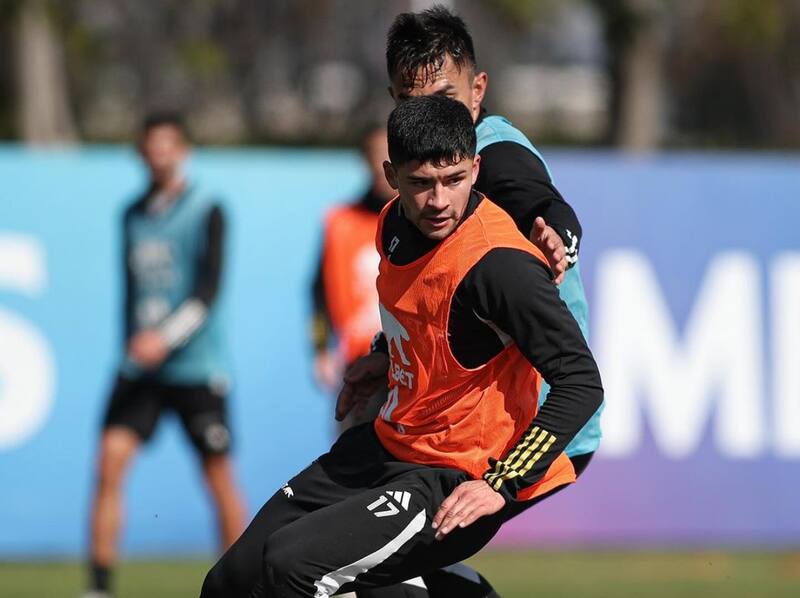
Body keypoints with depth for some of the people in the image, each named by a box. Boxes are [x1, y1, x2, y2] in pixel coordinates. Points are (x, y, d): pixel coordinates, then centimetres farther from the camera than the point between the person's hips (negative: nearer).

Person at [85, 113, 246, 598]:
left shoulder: (206, 211, -5)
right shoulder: (134, 215, 11)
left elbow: (209, 290, -14)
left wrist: (166, 338, -25)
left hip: (196, 366, -4)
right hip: (141, 367, 4)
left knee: (220, 478, 1)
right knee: (111, 461, -11)